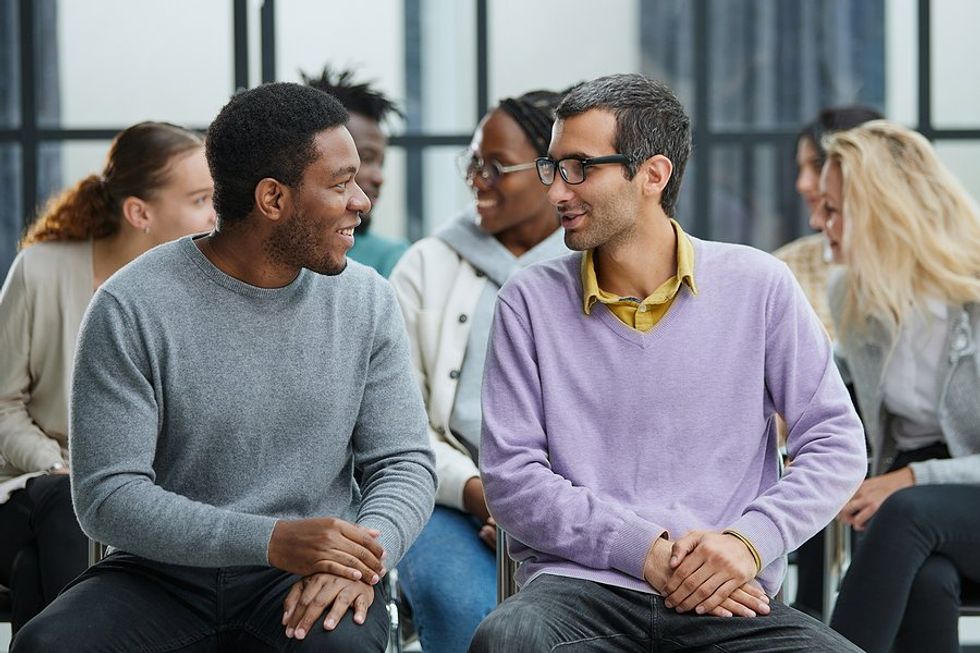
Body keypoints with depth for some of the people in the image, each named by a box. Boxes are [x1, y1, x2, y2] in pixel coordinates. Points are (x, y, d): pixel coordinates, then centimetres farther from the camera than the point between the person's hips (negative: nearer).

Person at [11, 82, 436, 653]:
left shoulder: (367, 301, 5)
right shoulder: (131, 309, -8)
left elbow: (405, 462, 5)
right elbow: (106, 496, -12)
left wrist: (362, 557, -18)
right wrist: (269, 540, -25)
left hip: (304, 584, 1)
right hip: (163, 578, 0)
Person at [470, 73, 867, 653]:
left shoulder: (758, 286, 7)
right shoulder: (531, 301, 7)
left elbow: (836, 443, 7)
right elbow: (511, 476, 1)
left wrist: (751, 541, -10)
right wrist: (643, 550, -12)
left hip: (726, 602, 0)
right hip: (579, 584, 0)